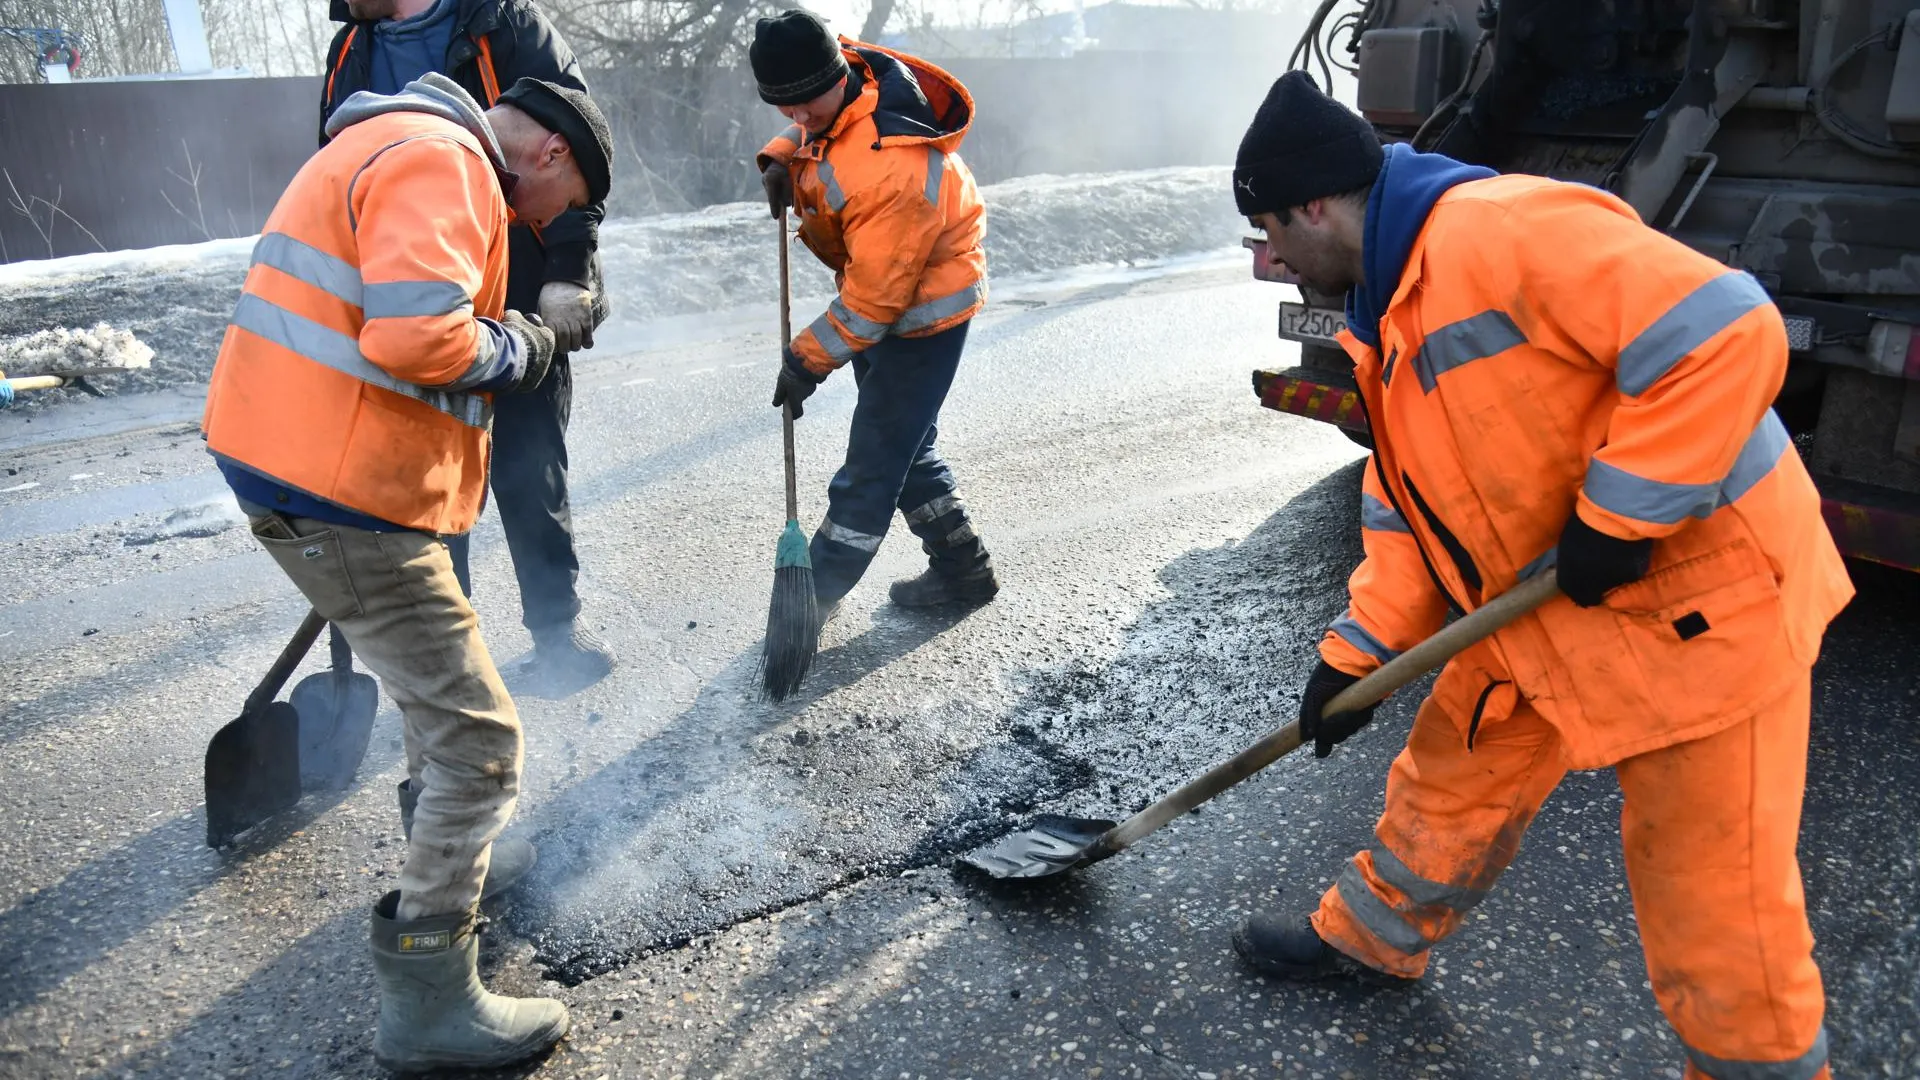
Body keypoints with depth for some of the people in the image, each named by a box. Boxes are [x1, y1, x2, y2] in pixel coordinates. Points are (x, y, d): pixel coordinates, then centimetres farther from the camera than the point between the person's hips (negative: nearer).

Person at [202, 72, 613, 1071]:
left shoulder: (396, 148, 21)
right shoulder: (441, 162, -14)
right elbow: (417, 336, -28)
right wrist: (515, 349, -10)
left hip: (295, 460, 11)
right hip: (338, 494, -11)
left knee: (433, 674, 29)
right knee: (478, 741, -5)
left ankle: (453, 857, 47)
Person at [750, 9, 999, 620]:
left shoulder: (890, 170, -36)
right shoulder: (852, 71, -9)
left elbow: (874, 297, -30)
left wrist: (808, 359, -20)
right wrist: (782, 158, -2)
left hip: (923, 311, -10)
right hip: (880, 285, 10)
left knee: (876, 458, -1)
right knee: (905, 444, 18)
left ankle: (818, 590, 11)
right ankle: (962, 567, 32)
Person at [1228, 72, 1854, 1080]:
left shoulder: (1504, 231, -23)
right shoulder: (1388, 313, 8)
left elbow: (1729, 337, -30)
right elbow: (1406, 504, 13)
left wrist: (1614, 516, -25)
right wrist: (1355, 650, 8)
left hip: (1698, 595, -9)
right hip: (1544, 610, 9)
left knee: (1714, 902, 3)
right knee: (1452, 774, 21)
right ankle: (1372, 935, 44)